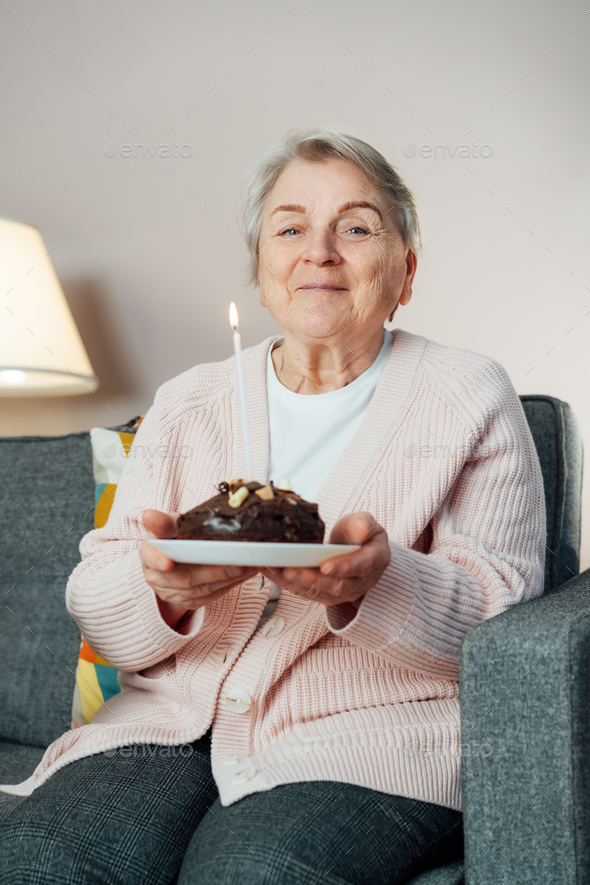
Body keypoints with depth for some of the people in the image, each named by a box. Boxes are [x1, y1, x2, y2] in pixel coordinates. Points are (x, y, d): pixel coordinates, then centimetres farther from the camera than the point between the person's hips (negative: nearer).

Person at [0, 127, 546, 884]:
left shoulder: (470, 397, 7)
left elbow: (502, 612, -1)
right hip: (172, 728, 3)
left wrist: (375, 582, -23)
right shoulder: (186, 403, 15)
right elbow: (96, 613, 8)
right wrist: (164, 590, -17)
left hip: (371, 739, -2)